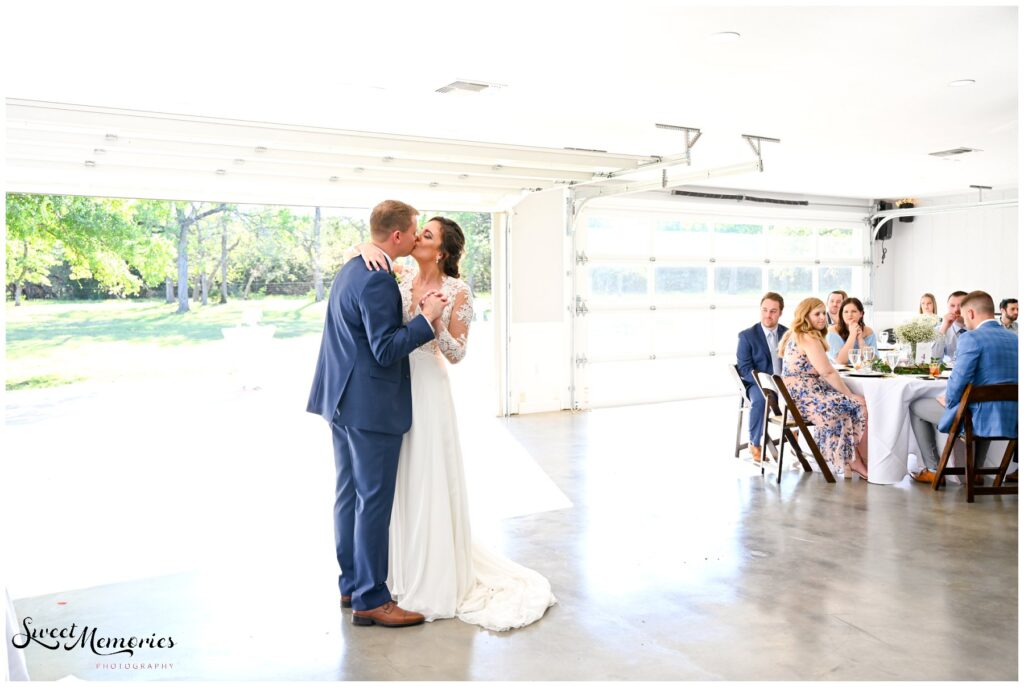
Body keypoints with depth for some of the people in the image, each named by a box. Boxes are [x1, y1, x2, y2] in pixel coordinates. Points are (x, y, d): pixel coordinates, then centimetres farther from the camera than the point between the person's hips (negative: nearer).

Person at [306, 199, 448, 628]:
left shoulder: (351, 269, 13)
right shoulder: (378, 280, -19)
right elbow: (386, 350, -21)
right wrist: (427, 319, -18)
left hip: (344, 400, 10)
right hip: (371, 406, -10)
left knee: (349, 494, 16)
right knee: (374, 501, -2)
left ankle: (351, 584, 28)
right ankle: (370, 599, 8)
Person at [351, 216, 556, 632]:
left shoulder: (457, 292, -8)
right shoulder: (401, 280, 4)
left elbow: (456, 354, -8)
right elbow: (365, 249, 4)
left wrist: (435, 321, -24)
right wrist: (368, 248, -18)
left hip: (426, 391, -5)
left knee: (428, 485, 2)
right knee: (400, 484, 14)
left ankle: (436, 585, 18)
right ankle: (406, 572, 31)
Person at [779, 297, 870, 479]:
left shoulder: (794, 335, 18)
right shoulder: (809, 338, -14)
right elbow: (827, 372, -18)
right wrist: (850, 394, -7)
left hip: (796, 398, 10)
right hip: (807, 399, -10)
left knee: (857, 403, 12)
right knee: (862, 406, -5)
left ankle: (853, 461, 10)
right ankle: (867, 465, 8)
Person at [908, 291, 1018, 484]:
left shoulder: (971, 338, -16)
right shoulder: (1014, 339, 7)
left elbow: (958, 381, -19)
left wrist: (947, 400, 1)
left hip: (982, 419, -7)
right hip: (1011, 419, 7)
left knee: (916, 406, 14)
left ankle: (933, 470, 19)